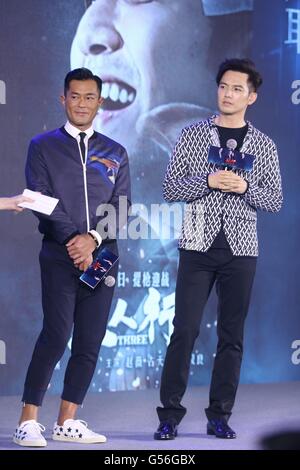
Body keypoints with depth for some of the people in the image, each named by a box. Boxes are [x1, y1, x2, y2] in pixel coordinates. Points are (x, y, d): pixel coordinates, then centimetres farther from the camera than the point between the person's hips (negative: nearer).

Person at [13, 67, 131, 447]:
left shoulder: (115, 154, 15)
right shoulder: (43, 147, 7)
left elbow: (121, 208, 6)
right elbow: (41, 199, -4)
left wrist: (93, 238, -11)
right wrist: (72, 239, -15)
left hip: (102, 257, 4)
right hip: (59, 256, -4)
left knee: (90, 342, 2)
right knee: (56, 334, -15)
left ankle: (67, 423, 10)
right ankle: (28, 422, -10)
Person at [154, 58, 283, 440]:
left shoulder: (263, 145, 8)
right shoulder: (193, 135, 5)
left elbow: (275, 201, 6)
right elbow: (170, 188, 0)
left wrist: (245, 187, -12)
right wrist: (208, 182, -15)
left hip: (240, 249, 2)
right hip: (199, 246, -2)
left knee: (232, 335, 4)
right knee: (185, 330, -6)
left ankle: (219, 416, 11)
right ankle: (169, 415, 0)